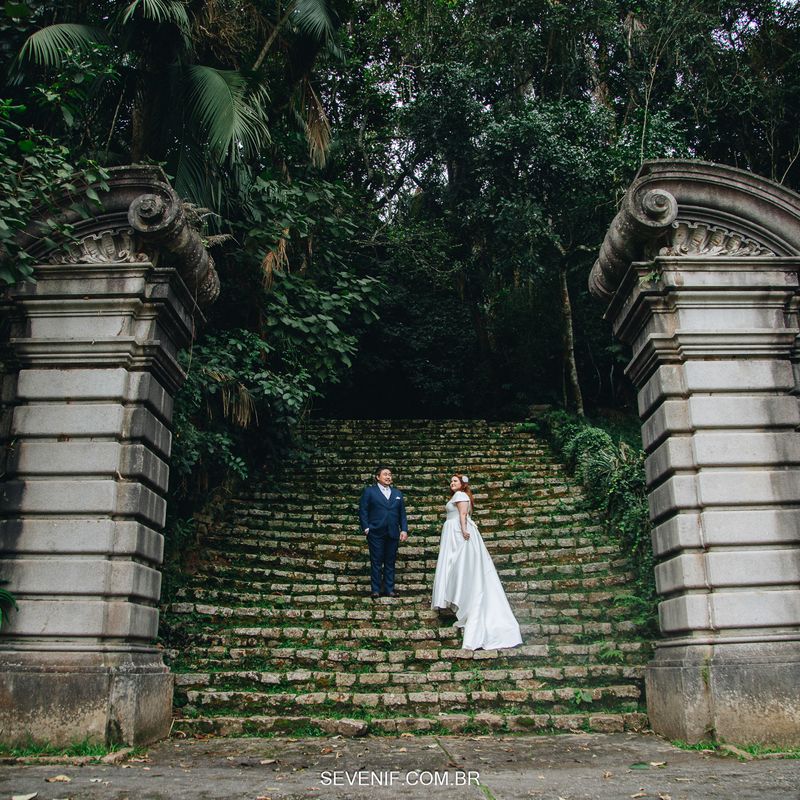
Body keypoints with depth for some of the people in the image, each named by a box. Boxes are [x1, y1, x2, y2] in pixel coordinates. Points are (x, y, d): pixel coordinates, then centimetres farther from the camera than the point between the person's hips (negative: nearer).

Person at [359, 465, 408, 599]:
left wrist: (404, 530, 3)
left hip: (393, 533, 3)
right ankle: (375, 590, 7)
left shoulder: (397, 493, 15)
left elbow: (402, 513, 13)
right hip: (376, 533, -3)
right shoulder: (369, 491, 3)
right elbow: (362, 511, -1)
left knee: (390, 562, 7)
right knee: (376, 562, 1)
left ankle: (389, 589, 14)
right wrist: (366, 528, -9)